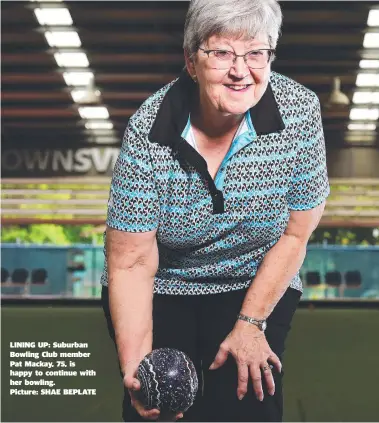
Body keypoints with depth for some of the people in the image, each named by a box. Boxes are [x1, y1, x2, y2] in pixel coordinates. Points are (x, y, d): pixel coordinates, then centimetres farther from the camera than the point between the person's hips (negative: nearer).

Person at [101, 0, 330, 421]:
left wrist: (251, 323, -12)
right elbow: (132, 262, -21)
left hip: (257, 285, 1)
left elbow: (293, 234, -9)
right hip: (160, 289, -1)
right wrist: (136, 365, -33)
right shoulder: (148, 131, -23)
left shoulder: (300, 110, -19)